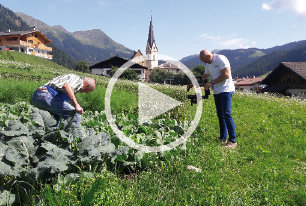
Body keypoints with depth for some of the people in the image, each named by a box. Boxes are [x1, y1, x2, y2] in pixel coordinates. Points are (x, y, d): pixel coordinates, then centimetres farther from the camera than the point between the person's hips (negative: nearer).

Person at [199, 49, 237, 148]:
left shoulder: (220, 59, -10)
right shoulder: (208, 64, 16)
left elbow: (226, 75, -18)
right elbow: (205, 76, 30)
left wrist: (212, 83, -18)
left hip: (226, 90, -9)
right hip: (217, 92, 9)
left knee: (227, 115, -13)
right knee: (220, 115, 9)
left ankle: (233, 141, -8)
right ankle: (223, 138, 17)